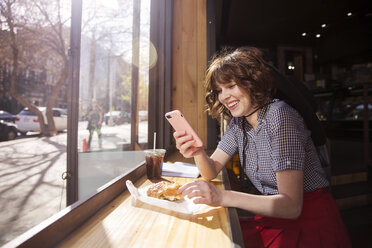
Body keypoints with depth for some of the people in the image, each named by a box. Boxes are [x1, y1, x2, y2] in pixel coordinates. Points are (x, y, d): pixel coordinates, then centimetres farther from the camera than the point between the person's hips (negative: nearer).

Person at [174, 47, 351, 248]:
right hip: (273, 219, 5)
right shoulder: (238, 122, 1)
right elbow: (211, 172, -2)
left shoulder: (279, 115, -21)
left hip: (310, 225, -5)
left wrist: (222, 197, -36)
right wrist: (197, 153, -23)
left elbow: (291, 206, -25)